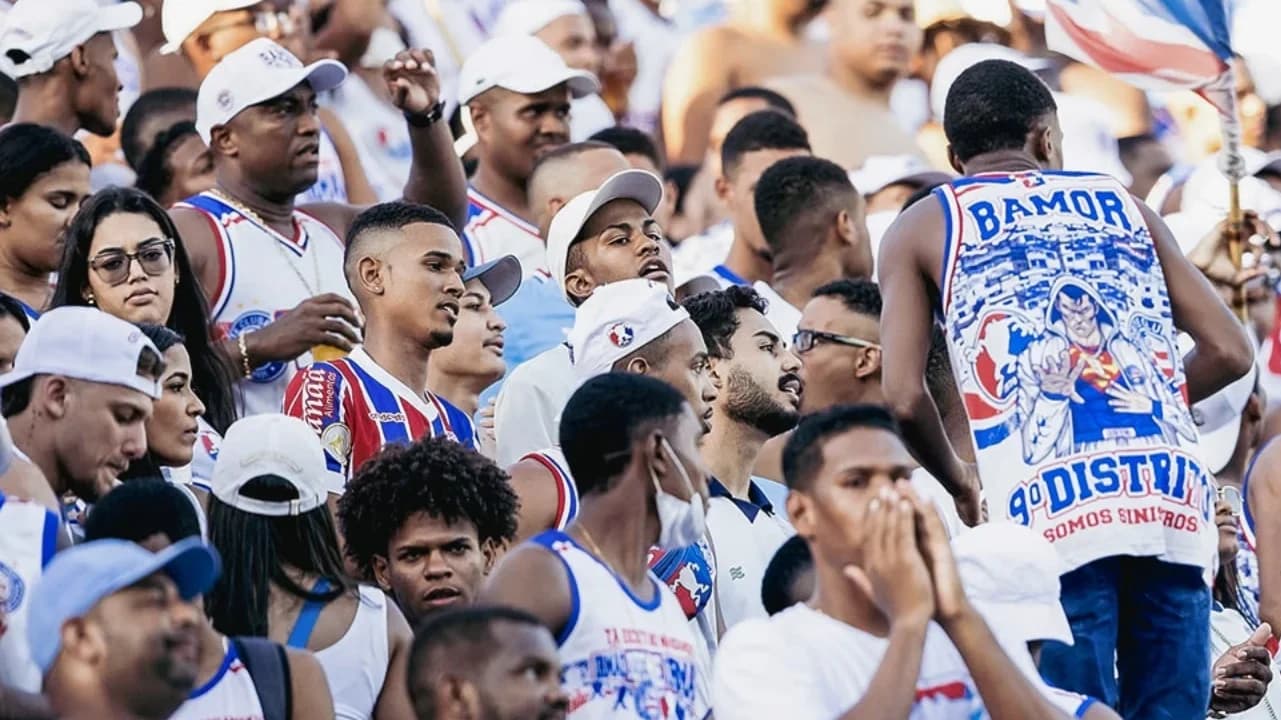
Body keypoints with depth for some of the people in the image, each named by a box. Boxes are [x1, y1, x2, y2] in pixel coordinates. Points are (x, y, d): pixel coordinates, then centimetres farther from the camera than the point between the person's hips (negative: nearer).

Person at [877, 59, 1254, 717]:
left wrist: (958, 484, 21)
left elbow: (903, 398, 3)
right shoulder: (1122, 204, 22)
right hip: (1170, 492, 3)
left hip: (1048, 506, -3)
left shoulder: (921, 228, 14)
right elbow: (1229, 352, 18)